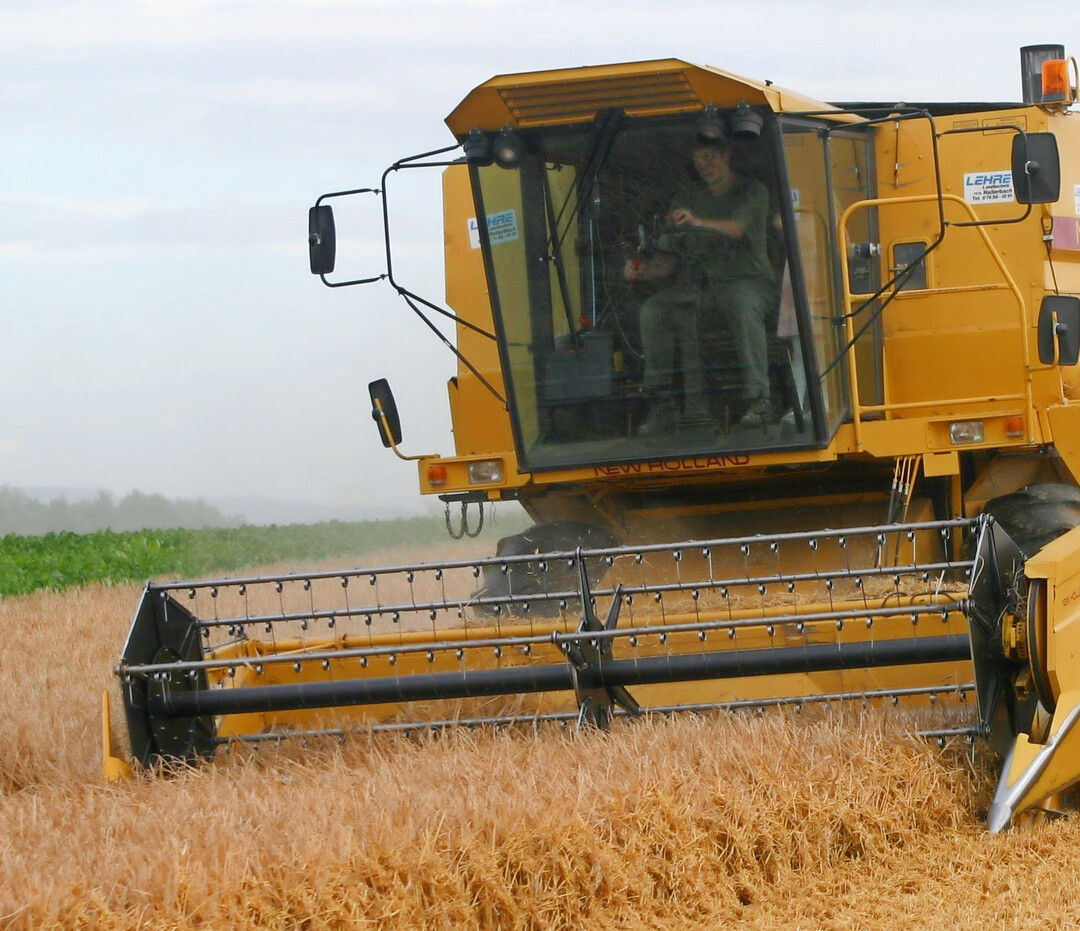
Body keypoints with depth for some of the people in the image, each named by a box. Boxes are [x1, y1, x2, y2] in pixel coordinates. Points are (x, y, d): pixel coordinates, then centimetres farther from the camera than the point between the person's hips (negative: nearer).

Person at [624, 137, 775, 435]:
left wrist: (698, 222, -38)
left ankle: (757, 398, -38)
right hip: (699, 284, 4)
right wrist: (641, 272, -6)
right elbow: (668, 260, 16)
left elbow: (738, 228, -19)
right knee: (654, 309, -24)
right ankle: (662, 404, -25)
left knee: (744, 306, -40)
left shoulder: (751, 192, 3)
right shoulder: (687, 202, 18)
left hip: (747, 279, -4)